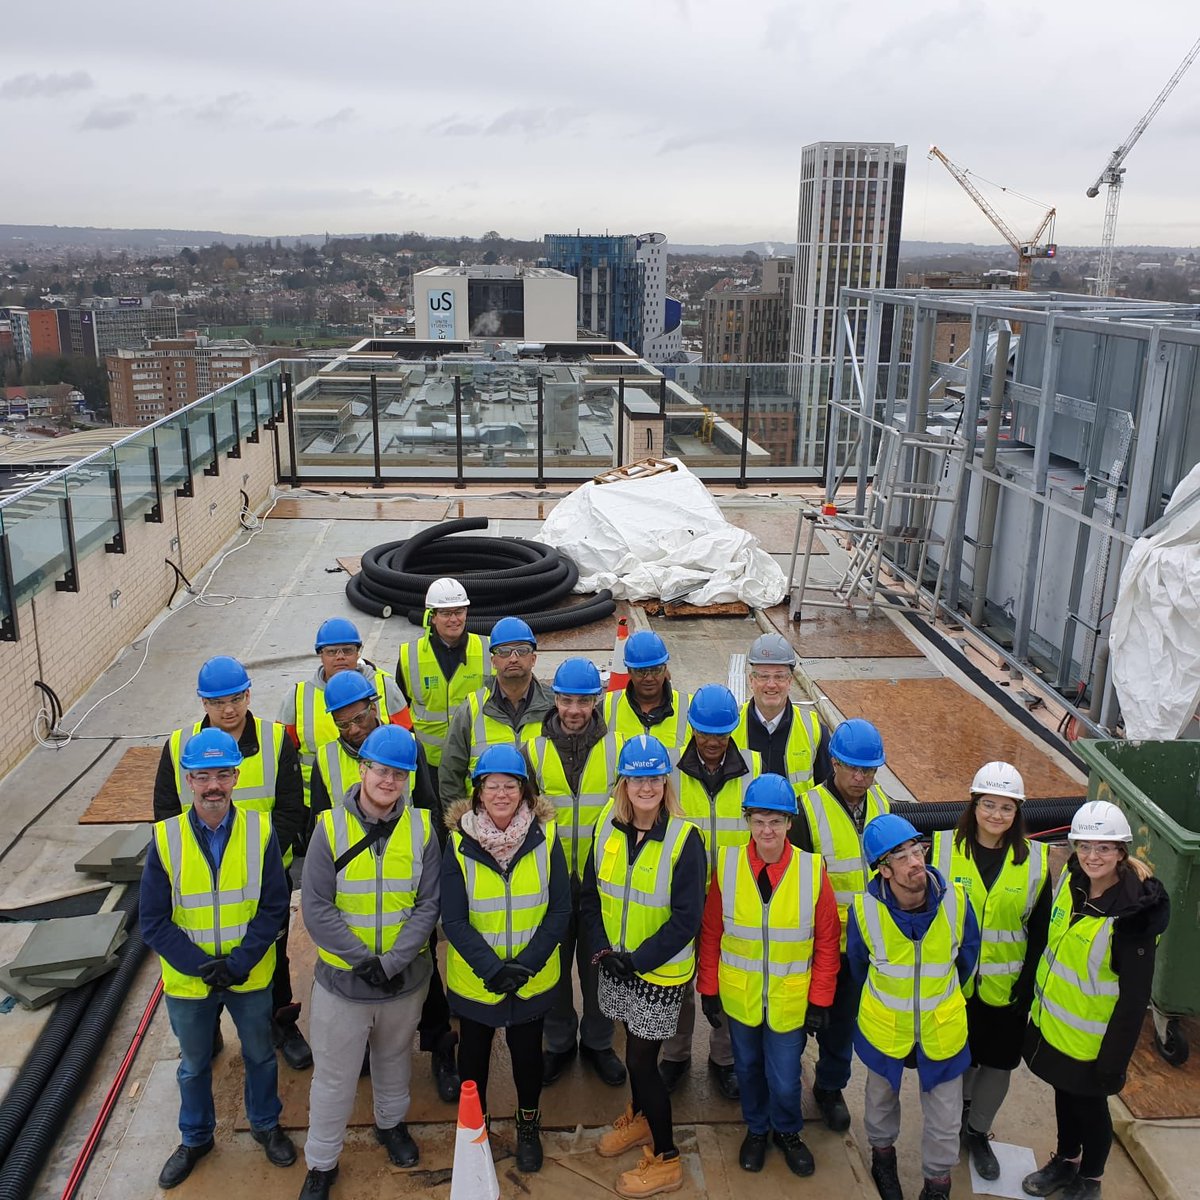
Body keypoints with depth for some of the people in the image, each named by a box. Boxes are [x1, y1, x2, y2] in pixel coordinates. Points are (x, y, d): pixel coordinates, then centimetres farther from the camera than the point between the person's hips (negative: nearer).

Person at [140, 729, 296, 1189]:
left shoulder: (260, 831, -17)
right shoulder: (165, 839, -17)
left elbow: (274, 907, -12)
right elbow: (153, 922, -13)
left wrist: (238, 963, -21)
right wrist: (201, 966, -20)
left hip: (250, 978, 0)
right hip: (187, 981, 0)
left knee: (260, 1056, 22)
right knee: (193, 1066, 23)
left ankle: (266, 1125, 48)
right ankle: (195, 1138, 48)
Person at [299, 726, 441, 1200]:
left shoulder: (422, 828, -9)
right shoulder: (331, 826, -14)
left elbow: (429, 904, -8)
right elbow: (315, 907, -14)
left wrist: (392, 962, -18)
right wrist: (364, 960, -17)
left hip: (405, 978, 2)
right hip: (341, 978, -2)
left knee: (394, 1057, 25)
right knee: (334, 1077, 11)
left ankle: (391, 1123, 51)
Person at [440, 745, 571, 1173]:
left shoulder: (545, 837, -13)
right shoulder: (459, 843, -14)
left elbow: (560, 910, -10)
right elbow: (453, 919, -14)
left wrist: (525, 964, -19)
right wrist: (492, 968, -23)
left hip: (532, 979, 0)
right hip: (473, 978, 0)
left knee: (527, 1052, 19)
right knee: (473, 1053, 20)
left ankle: (529, 1125, 46)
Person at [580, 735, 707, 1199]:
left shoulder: (683, 838, -20)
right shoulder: (607, 824, -6)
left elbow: (686, 919, -18)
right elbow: (590, 894, 2)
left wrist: (638, 959, -18)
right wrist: (604, 949, -9)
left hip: (660, 971, -4)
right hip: (616, 965, 5)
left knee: (641, 1059, 2)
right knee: (635, 1046, 21)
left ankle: (665, 1159, 21)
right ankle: (639, 1118, 47)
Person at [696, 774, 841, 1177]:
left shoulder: (812, 869, -14)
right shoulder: (728, 864, -12)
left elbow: (827, 942, -6)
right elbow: (710, 933, -3)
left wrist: (820, 999, -4)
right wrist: (708, 988, 0)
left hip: (791, 1000, -1)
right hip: (739, 995, 1)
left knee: (784, 1080, 9)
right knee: (748, 1068, 20)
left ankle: (787, 1132, 40)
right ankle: (756, 1129, 47)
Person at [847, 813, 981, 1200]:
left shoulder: (955, 901, -24)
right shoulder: (865, 910, -26)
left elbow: (966, 958, -1)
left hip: (942, 1028, 0)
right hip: (883, 1026, 0)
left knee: (944, 1121, 15)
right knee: (881, 1098, 27)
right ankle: (882, 1153, 56)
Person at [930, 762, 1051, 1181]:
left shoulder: (1034, 860, -6)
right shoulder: (943, 848, -10)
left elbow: (1039, 931, 1)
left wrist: (1028, 985, -3)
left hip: (1006, 989, 1)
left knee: (998, 1064, 14)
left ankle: (978, 1131, 38)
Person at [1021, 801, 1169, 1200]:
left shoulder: (1133, 912, -28)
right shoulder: (1071, 880, -9)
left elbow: (1135, 997, -21)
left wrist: (1114, 1062, -17)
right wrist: (1035, 998, 15)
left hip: (1090, 1038, -5)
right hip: (1051, 1021, 6)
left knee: (1089, 1105, 17)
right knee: (1064, 1092, 25)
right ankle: (1065, 1160, 49)